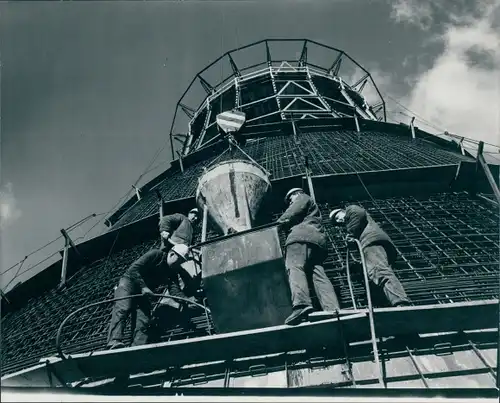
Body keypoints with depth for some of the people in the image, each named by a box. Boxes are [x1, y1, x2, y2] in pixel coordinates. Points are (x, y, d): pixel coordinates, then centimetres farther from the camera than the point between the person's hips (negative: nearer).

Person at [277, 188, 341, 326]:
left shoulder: (303, 198, 19)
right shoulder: (312, 207, 44)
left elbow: (292, 214, 3)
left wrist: (280, 223, 15)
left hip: (302, 236, -9)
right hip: (317, 239, 9)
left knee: (295, 267, -25)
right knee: (318, 274, -6)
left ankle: (301, 305, -48)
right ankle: (333, 309, -25)